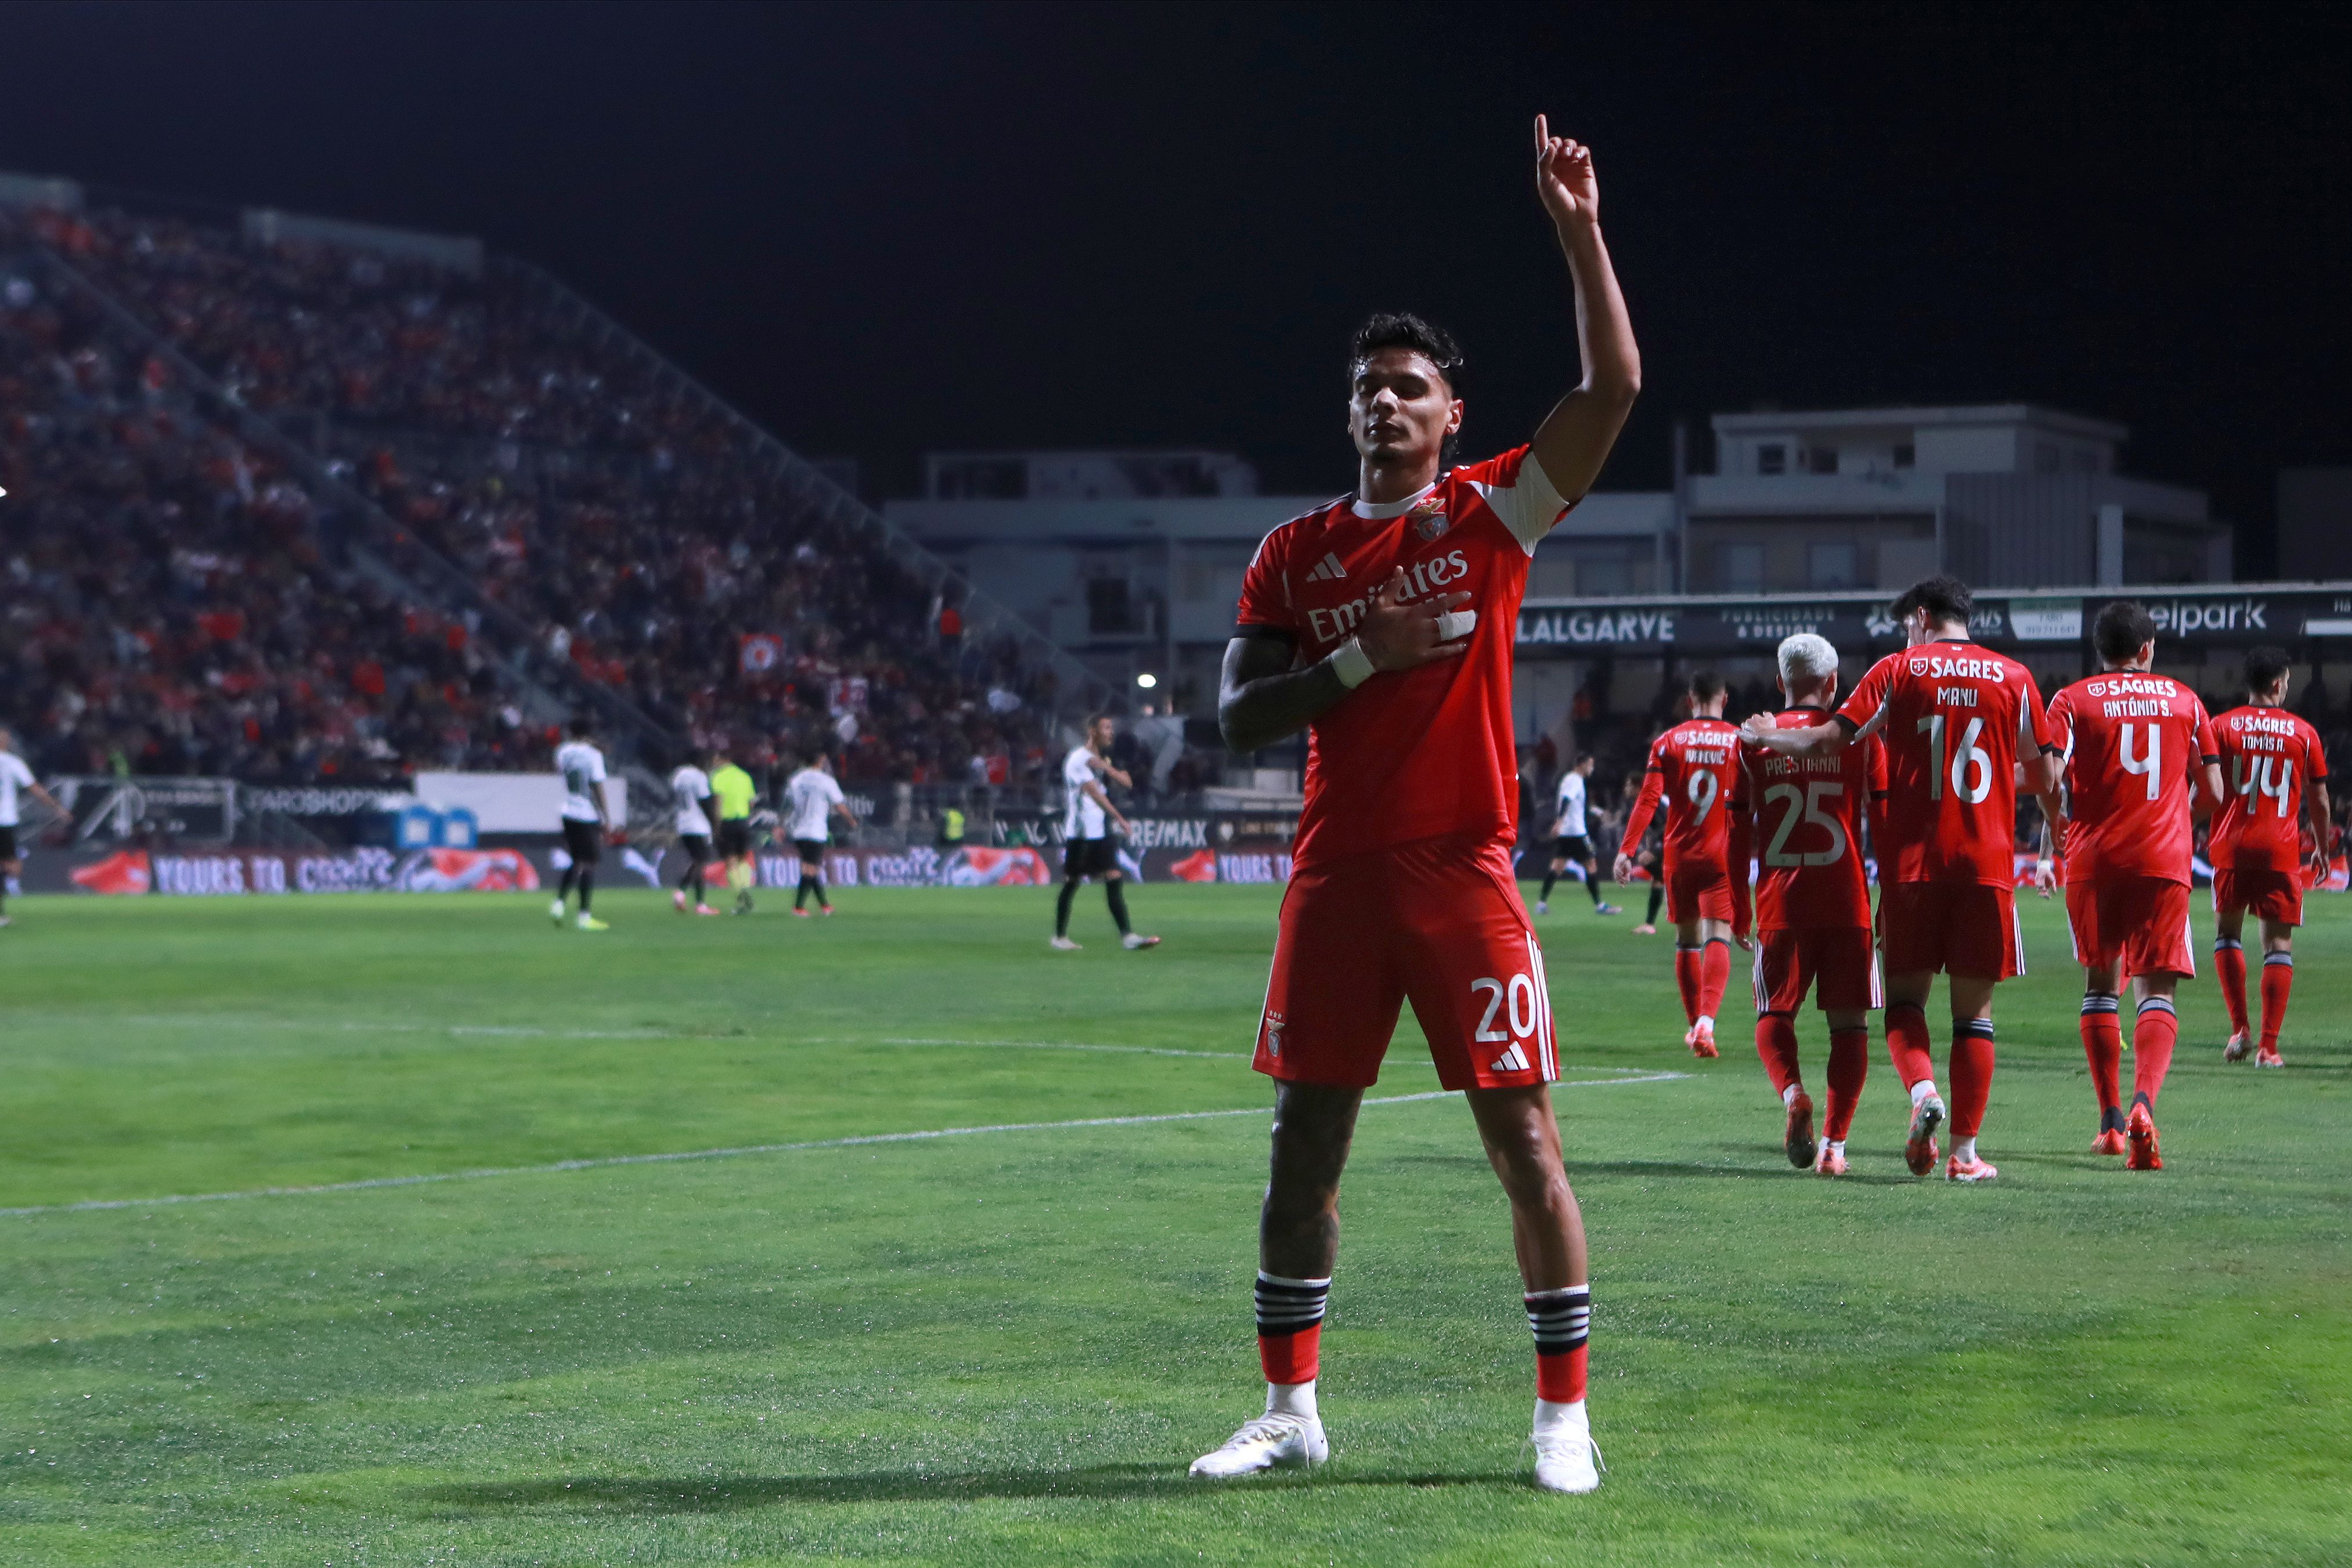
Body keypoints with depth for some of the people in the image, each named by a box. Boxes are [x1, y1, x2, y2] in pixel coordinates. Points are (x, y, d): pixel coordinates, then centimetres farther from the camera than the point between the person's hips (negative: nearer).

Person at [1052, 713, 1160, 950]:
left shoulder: (1102, 758, 17)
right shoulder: (1078, 759, -10)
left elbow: (1125, 782, 6)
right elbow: (1095, 793, -19)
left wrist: (1106, 767, -12)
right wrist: (1120, 819, -24)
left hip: (1100, 833, 8)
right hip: (1079, 833, -7)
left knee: (1115, 879, -3)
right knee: (1071, 884, 0)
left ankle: (1127, 937, -9)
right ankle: (1060, 937, 10)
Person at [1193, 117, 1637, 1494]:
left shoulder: (1491, 513, 2)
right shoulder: (1296, 554, 9)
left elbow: (1615, 386, -9)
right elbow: (1240, 719, 2)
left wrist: (1580, 233, -14)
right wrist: (1362, 659, -10)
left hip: (1464, 873, -3)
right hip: (1338, 876, 3)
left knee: (1525, 1141, -4)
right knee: (1306, 1144, 6)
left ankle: (1565, 1416, 4)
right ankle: (1290, 1408, 17)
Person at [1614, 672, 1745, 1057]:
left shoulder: (1668, 742, 1)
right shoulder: (1739, 742, 0)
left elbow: (1648, 799, -7)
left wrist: (1626, 850, -9)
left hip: (1680, 853, 2)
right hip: (1722, 856, -1)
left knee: (1687, 941, 13)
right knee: (1718, 938, -8)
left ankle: (1694, 1024, 21)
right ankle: (1706, 1020, -29)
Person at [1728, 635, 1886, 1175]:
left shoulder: (1755, 741, 5)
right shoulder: (1860, 738, 2)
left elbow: (1739, 833, 8)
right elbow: (1884, 826, 3)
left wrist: (1737, 908, 17)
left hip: (1780, 903, 1)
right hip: (1846, 903, -1)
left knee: (1774, 1013, 11)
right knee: (1849, 1023, 6)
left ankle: (1792, 1092, -18)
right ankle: (1834, 1142, -1)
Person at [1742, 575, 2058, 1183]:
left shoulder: (1898, 671, 2)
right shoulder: (2012, 678, 6)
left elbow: (1828, 740, -2)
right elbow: (2042, 779, 11)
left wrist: (1767, 736, 16)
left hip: (1913, 859, -1)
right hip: (1987, 860, 1)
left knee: (1906, 994, 10)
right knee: (1973, 1008, 6)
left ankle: (1922, 1090, -18)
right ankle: (1965, 1150, 2)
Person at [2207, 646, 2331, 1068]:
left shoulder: (2222, 727, 1)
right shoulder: (2303, 733, 3)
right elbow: (2319, 800, 8)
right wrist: (2321, 850, 21)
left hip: (2232, 844, 0)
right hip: (2282, 850, 0)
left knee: (2227, 930, 16)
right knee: (2279, 943, 2)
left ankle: (2239, 1029, 3)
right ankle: (2269, 1046, -3)